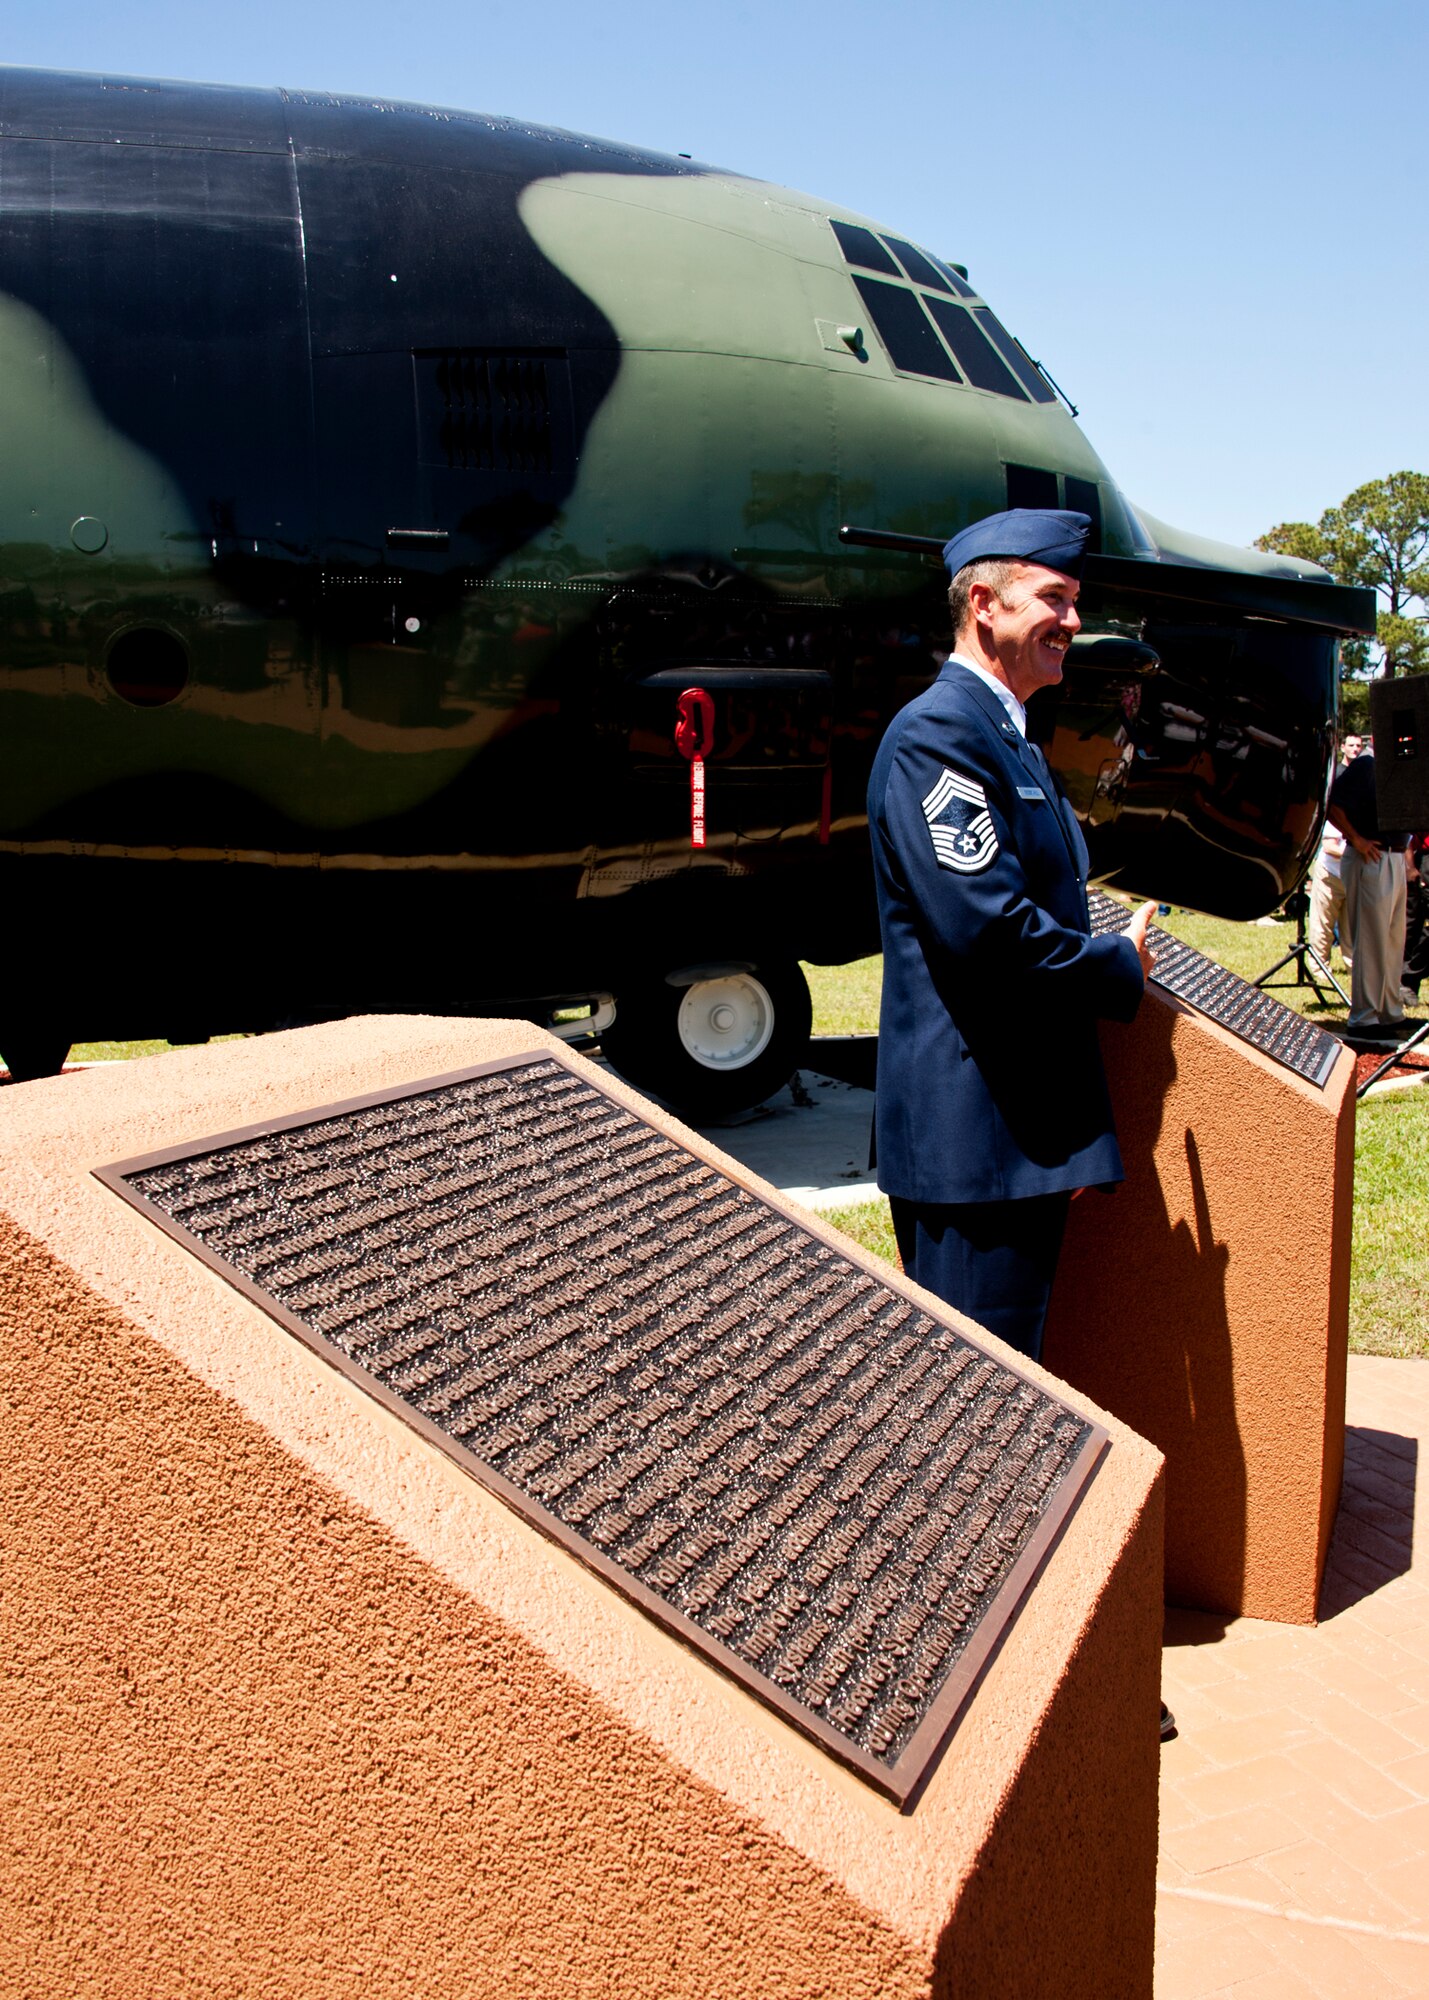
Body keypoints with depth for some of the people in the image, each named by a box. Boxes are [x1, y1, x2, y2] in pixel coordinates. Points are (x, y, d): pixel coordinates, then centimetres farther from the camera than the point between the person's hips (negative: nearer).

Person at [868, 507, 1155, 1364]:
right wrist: (1121, 969, -8)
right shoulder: (938, 733, -14)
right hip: (974, 1136, -10)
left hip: (1031, 1129, 10)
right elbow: (984, 924, -24)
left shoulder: (1013, 741, 19)